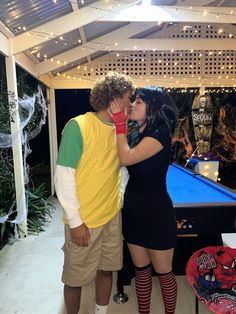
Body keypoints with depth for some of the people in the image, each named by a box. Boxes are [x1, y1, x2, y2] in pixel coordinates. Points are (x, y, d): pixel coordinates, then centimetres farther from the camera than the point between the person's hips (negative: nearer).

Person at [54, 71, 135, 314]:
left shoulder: (120, 128, 3)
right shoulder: (78, 126, -17)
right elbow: (63, 176, -17)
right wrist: (75, 221, -16)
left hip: (113, 216, 6)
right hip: (84, 221, -6)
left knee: (106, 269, 22)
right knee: (76, 278, 13)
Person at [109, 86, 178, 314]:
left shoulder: (159, 135, -16)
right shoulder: (136, 134, 9)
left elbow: (126, 159, -23)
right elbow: (122, 160, 3)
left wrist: (120, 123, -16)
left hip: (155, 211, -7)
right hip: (133, 209, 8)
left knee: (163, 272, 13)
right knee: (141, 269, 20)